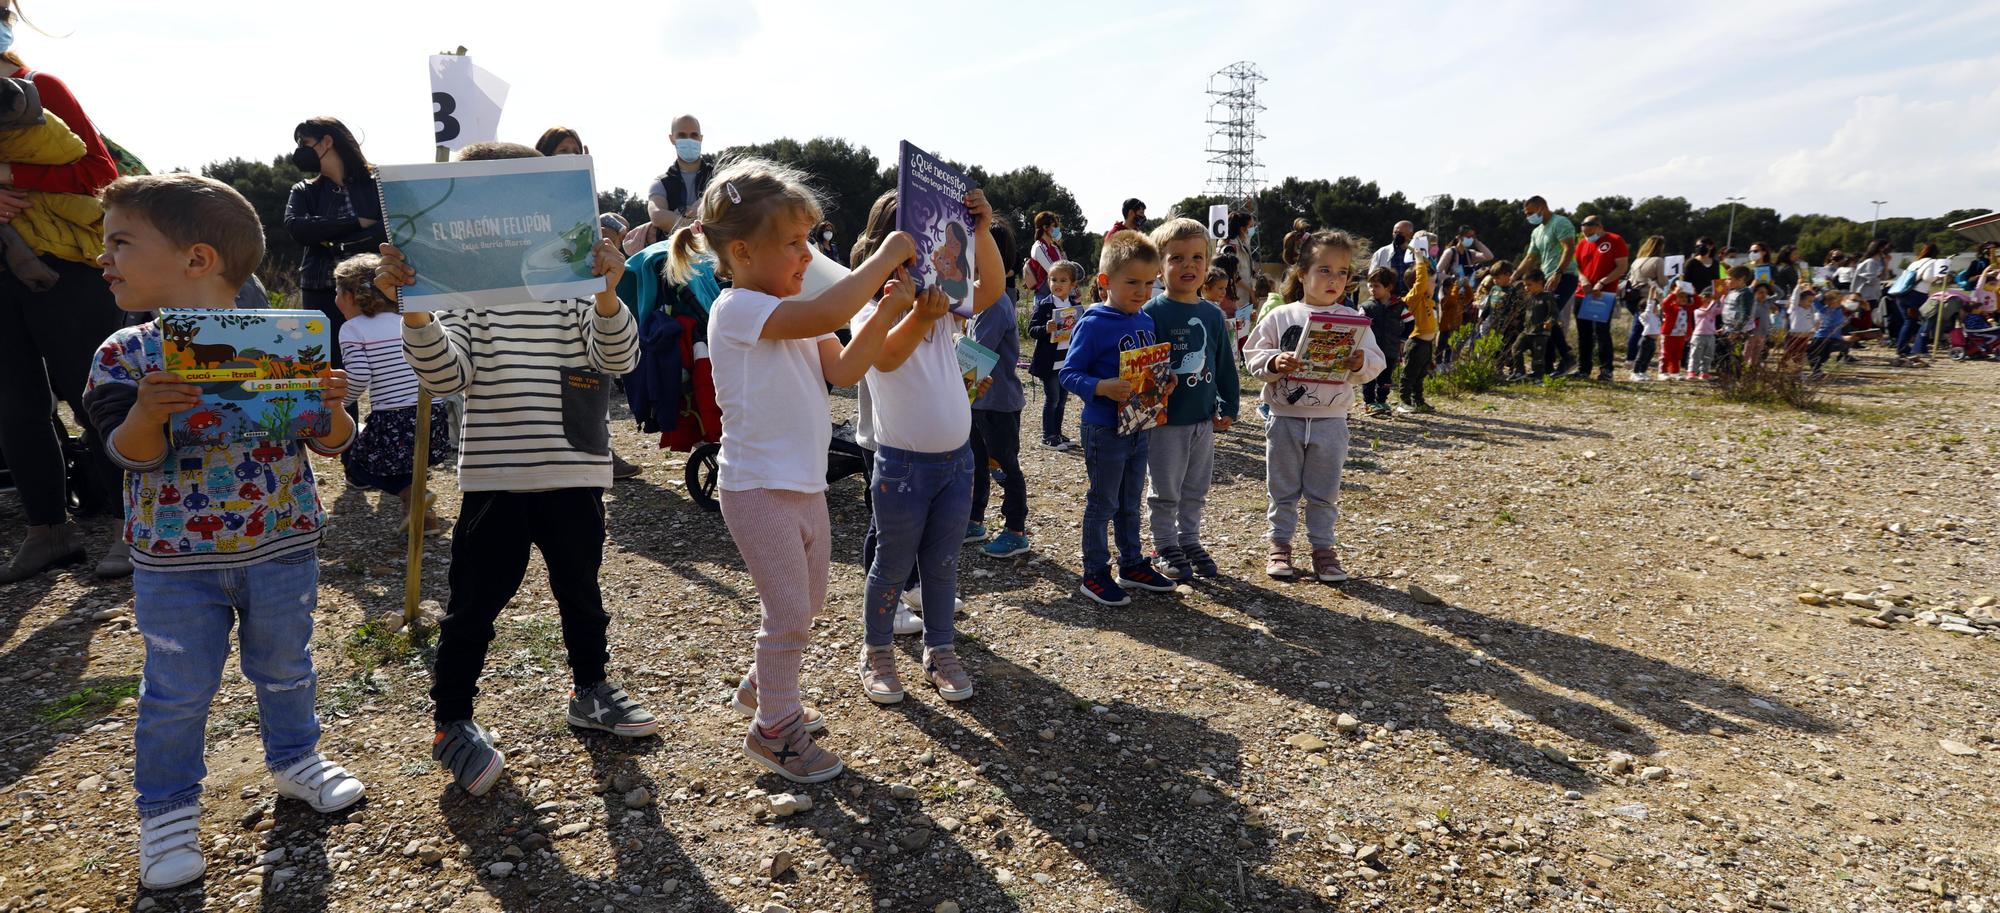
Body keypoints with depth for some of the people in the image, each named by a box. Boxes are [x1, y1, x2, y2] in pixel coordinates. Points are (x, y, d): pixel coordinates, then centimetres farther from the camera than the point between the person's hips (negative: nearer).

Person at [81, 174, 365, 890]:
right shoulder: (125, 355, -5)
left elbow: (330, 442, -6)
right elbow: (131, 453, -13)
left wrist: (329, 407, -27)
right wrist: (145, 414, -33)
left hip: (282, 551, 0)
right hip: (175, 563, 0)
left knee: (285, 670, 18)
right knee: (176, 691, 10)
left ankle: (294, 758, 40)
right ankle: (167, 807, 28)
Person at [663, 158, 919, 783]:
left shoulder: (793, 314, 10)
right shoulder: (738, 309, -18)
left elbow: (843, 370, 2)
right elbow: (825, 314, -34)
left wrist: (887, 311, -10)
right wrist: (884, 256, -24)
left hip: (804, 485, 9)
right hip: (759, 488, -9)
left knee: (806, 604, 20)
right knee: (790, 612, -1)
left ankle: (760, 689, 42)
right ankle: (773, 731, 18)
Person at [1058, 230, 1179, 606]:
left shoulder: (1146, 322, 5)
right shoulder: (1093, 325, -17)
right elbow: (1068, 373, -16)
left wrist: (1164, 382, -3)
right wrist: (1102, 387, -31)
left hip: (1140, 427, 7)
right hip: (1104, 430, -7)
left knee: (1130, 502, 19)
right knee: (1103, 503, 4)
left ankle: (1132, 564, 34)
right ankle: (1095, 574, 17)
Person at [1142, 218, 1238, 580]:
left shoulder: (1213, 315, 4)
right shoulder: (1152, 313, -13)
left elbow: (1225, 364, 11)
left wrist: (1228, 407, 9)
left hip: (1204, 420, 5)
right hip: (1165, 421, -5)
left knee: (1195, 490, 18)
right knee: (1164, 492, 8)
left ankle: (1190, 541, 33)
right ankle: (1166, 548, 23)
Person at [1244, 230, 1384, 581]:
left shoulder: (1352, 319, 1)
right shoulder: (1279, 317, -2)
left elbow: (1376, 362, -1)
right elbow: (1252, 356, -2)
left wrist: (1361, 363, -22)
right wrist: (1274, 362, -20)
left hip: (1330, 420, 1)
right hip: (1285, 417, 0)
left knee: (1324, 491, 10)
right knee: (1282, 488, 10)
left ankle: (1322, 547, 22)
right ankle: (1279, 543, 23)